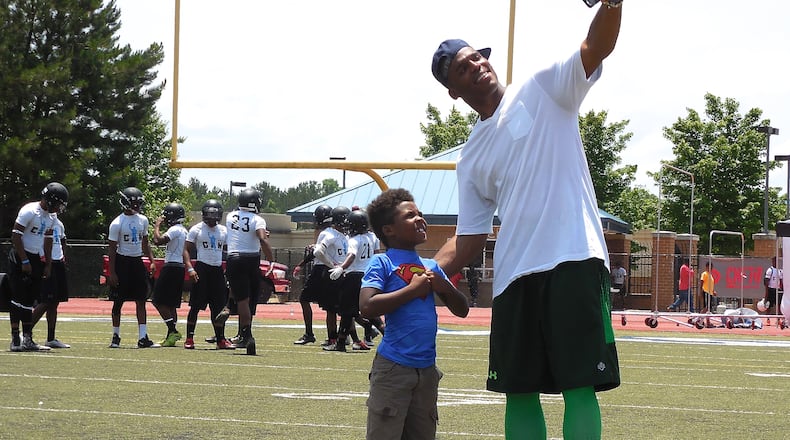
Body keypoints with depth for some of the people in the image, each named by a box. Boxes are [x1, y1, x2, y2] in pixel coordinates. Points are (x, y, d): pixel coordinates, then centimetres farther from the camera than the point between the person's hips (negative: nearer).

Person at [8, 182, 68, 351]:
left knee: (30, 300, 7)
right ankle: (15, 340, -4)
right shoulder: (29, 211, -17)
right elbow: (15, 236, -17)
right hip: (20, 258, -7)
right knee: (19, 299, -7)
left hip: (37, 259, 7)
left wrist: (48, 265, 12)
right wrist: (25, 261, -17)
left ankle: (27, 339, 9)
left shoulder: (52, 217, 8)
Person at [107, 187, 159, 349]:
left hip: (137, 262, 5)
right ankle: (116, 336, 15)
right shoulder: (117, 223, -11)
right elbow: (112, 249, -9)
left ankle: (143, 338, 0)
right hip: (122, 262, -5)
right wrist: (112, 273, -13)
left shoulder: (143, 220, 6)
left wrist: (152, 261, 6)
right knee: (118, 302, 3)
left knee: (141, 301, 0)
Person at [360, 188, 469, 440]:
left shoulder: (432, 267, 14)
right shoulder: (382, 263, -3)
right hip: (393, 367, -7)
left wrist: (444, 287, -3)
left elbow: (461, 310, 17)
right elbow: (367, 307, -18)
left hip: (427, 369, 7)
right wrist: (412, 289, -13)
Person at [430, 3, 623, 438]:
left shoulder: (541, 92, 6)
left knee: (578, 387, -9)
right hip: (513, 277, 5)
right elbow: (469, 238, 18)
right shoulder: (470, 160, 18)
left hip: (574, 261, -5)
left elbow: (596, 47, -10)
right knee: (519, 393, 6)